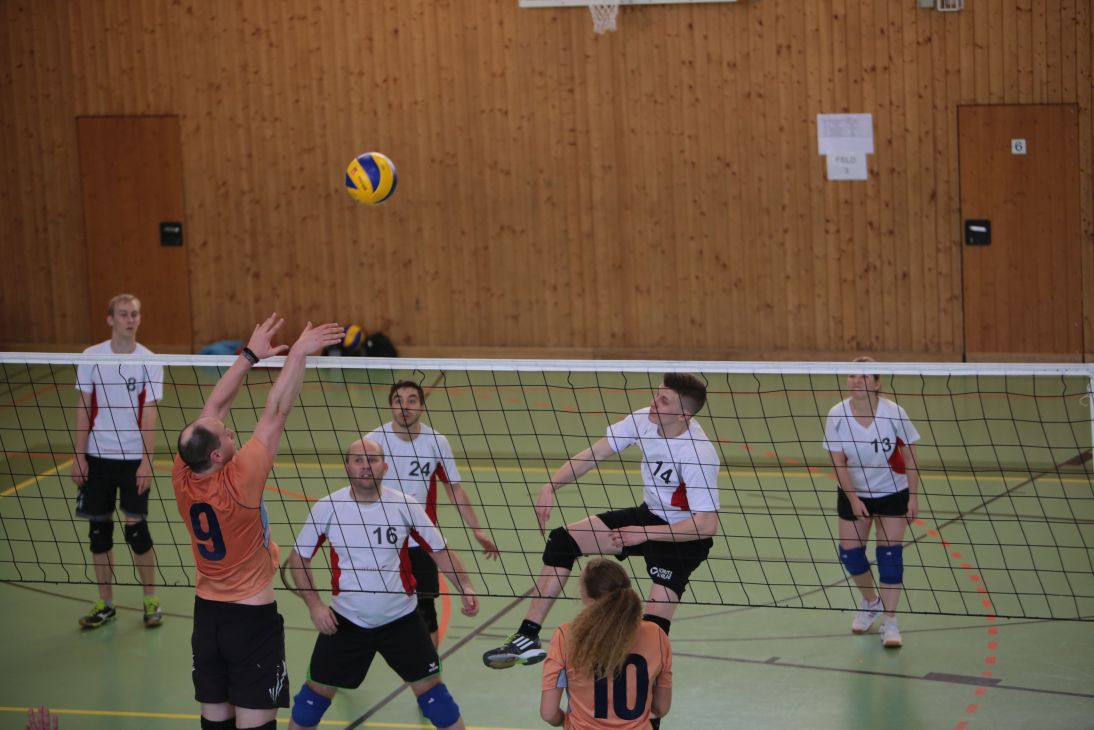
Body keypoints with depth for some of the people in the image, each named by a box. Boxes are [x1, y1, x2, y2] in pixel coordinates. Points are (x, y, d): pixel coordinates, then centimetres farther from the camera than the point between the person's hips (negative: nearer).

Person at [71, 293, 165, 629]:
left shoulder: (149, 362, -5)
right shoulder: (91, 357, -1)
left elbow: (149, 415, -6)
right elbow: (84, 409, 2)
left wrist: (147, 461, -13)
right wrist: (79, 455, -2)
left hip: (134, 459, -2)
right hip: (97, 457, 2)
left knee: (136, 528, -3)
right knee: (99, 530, 5)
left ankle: (151, 600, 12)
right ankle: (105, 603, 17)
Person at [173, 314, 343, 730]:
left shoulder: (183, 479, -7)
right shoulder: (238, 481, -23)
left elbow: (214, 408, 1)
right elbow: (275, 413, -20)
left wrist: (251, 355, 4)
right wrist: (298, 354, -16)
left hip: (207, 612, 6)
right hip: (251, 617, -6)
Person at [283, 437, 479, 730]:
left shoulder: (405, 505, -11)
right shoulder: (327, 508, -11)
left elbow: (440, 550, -2)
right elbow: (299, 558, 0)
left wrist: (465, 586, -16)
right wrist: (314, 603, -12)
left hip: (401, 618, 0)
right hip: (345, 620, 0)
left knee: (430, 689, 0)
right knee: (317, 692, 6)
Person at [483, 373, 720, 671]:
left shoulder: (698, 455, -31)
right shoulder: (643, 420, -13)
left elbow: (707, 525, -30)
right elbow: (593, 453, -4)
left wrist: (645, 532, -26)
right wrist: (551, 486, -16)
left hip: (683, 536, -7)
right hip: (649, 514, 7)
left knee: (654, 625, -23)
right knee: (563, 540, -1)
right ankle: (527, 638, 3)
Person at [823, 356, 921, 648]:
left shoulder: (893, 413, -21)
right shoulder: (837, 415, -17)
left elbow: (909, 456, -10)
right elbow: (838, 462, -12)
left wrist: (913, 496, -11)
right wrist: (853, 498, -19)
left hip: (892, 493, -2)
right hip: (854, 494, 2)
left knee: (890, 555, -9)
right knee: (849, 553, 3)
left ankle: (889, 621, -1)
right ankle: (871, 602, 31)